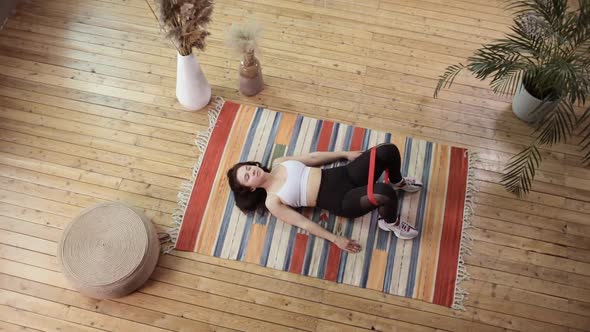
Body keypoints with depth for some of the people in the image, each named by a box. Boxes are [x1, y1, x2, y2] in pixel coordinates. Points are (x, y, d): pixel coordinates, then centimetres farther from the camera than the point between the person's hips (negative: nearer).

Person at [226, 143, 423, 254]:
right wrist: (336, 239, -12)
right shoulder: (272, 202, -4)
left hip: (342, 174, 6)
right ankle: (391, 223, 1)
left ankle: (398, 182, 21)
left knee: (388, 151, -14)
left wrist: (345, 154, 13)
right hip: (341, 202, -6)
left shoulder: (278, 163, 10)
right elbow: (302, 223, -7)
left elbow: (312, 158, 16)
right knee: (385, 193, -34)